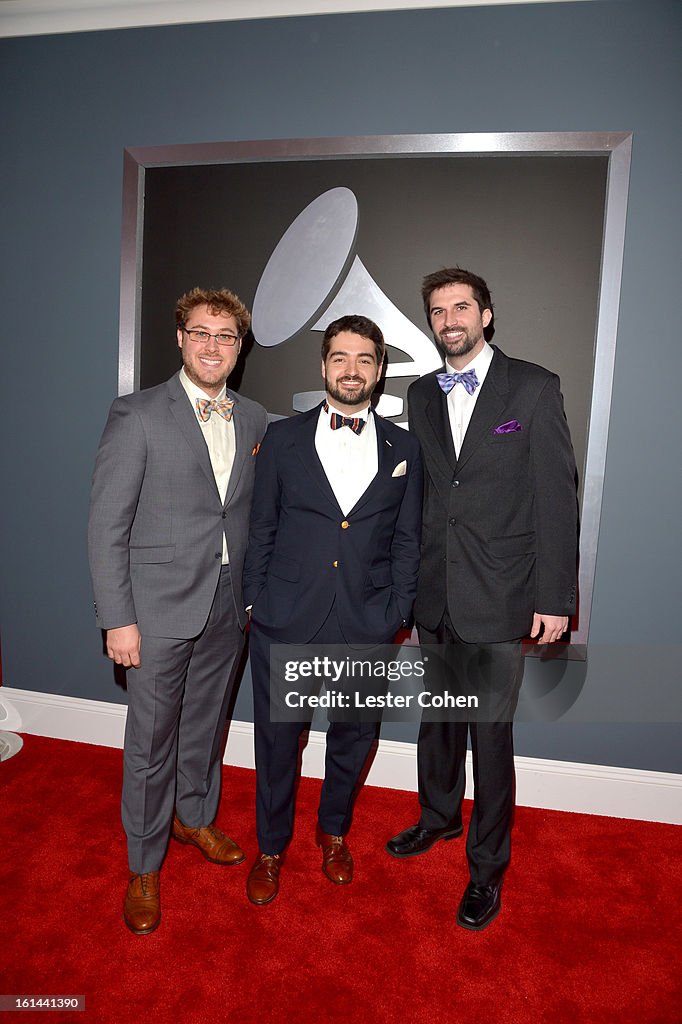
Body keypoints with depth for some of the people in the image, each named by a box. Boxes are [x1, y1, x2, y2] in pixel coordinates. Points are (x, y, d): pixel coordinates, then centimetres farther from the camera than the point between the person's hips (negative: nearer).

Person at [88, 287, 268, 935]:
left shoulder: (253, 419, 6)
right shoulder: (138, 415, -9)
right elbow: (107, 524, -10)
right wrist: (117, 619, -13)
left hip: (229, 604, 5)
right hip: (161, 605, -4)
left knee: (206, 722, 21)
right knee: (151, 740, 8)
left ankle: (195, 817, 46)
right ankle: (144, 868, 31)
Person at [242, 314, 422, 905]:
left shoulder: (403, 449, 4)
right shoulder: (283, 438, 3)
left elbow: (407, 542, 6)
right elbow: (261, 529, 5)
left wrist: (396, 614, 0)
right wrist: (255, 602, 2)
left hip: (366, 628, 1)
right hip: (285, 623, 0)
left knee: (353, 740, 17)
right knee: (277, 740, 13)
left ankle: (334, 832, 46)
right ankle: (271, 848, 39)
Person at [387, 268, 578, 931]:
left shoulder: (533, 388, -4)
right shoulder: (421, 396, 9)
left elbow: (557, 497, -7)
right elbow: (417, 493, 11)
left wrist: (554, 596, -10)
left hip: (498, 599, -4)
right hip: (434, 595, 5)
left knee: (490, 732, 6)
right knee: (437, 718, 20)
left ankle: (487, 865, 28)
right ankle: (439, 818, 45)